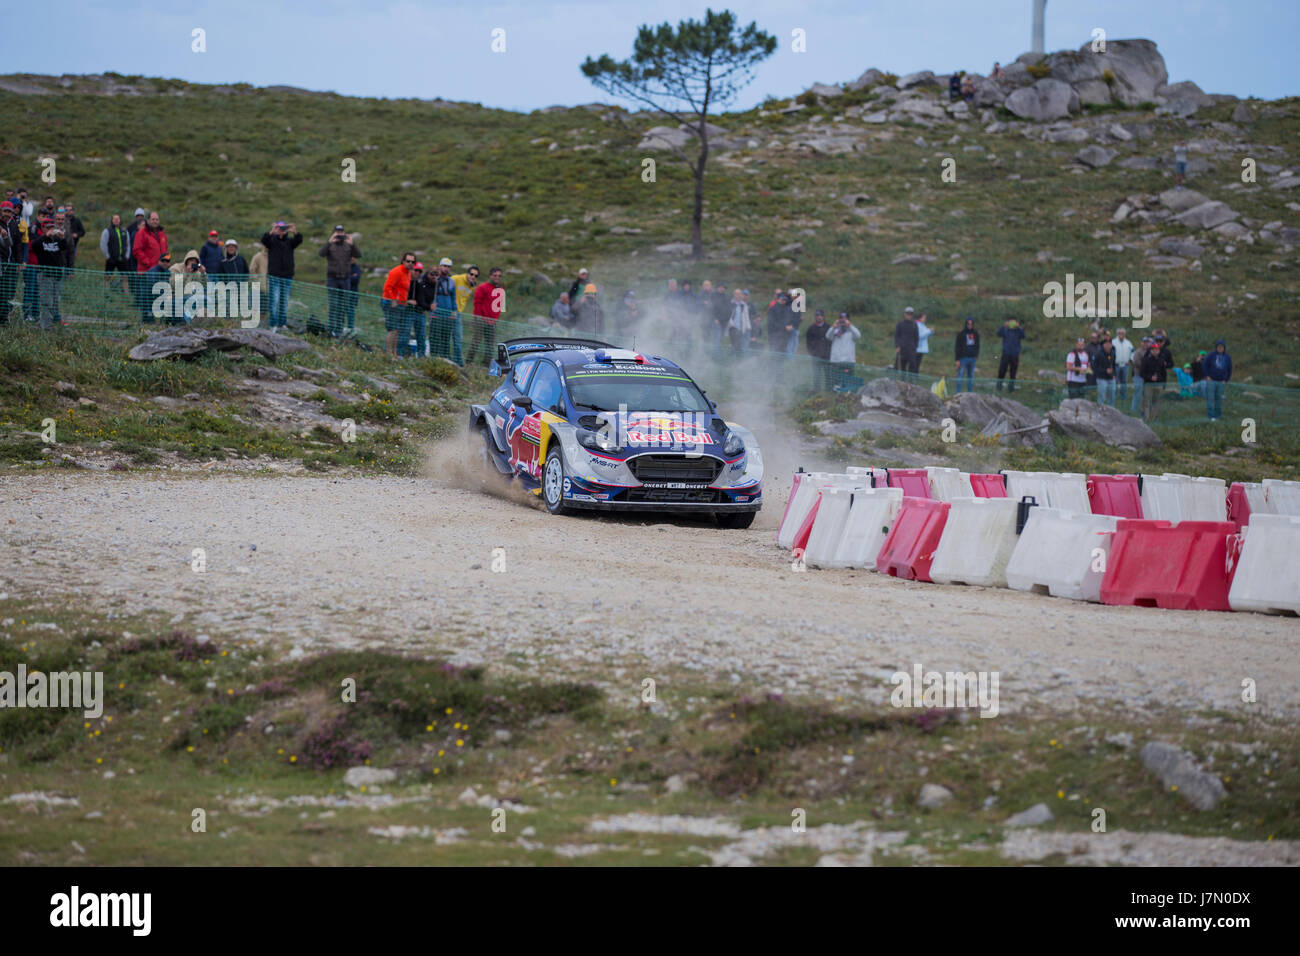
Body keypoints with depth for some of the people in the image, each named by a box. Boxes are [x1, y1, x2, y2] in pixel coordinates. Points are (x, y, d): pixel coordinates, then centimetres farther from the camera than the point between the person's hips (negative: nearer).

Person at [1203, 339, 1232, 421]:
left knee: (1219, 399, 5)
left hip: (1221, 382, 2)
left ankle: (1217, 415, 14)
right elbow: (1204, 365, -2)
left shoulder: (1227, 358, 2)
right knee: (1210, 399, -5)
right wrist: (1207, 376, -6)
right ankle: (1210, 416, -3)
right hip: (1211, 380, -2)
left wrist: (1226, 380, 2)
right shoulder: (1211, 355, -6)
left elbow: (1229, 370, 10)